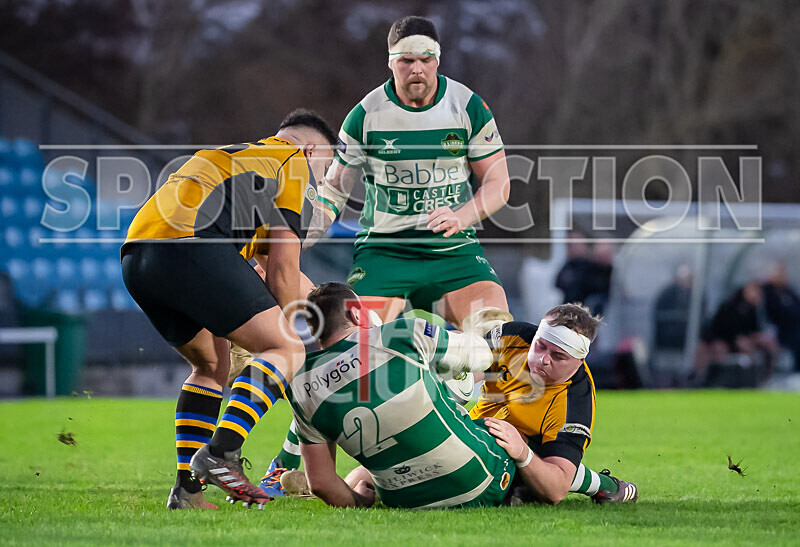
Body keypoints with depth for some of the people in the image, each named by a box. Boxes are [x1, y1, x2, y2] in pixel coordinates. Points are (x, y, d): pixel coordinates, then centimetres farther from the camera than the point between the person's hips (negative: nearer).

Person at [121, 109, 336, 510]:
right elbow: (282, 269, 7)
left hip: (135, 253, 9)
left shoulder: (236, 157, 39)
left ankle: (186, 489, 15)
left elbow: (268, 264, 42)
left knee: (211, 364, 25)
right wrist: (293, 334, 18)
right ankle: (221, 451, -22)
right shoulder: (297, 166, 14)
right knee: (286, 348, -4)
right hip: (189, 245, -9)